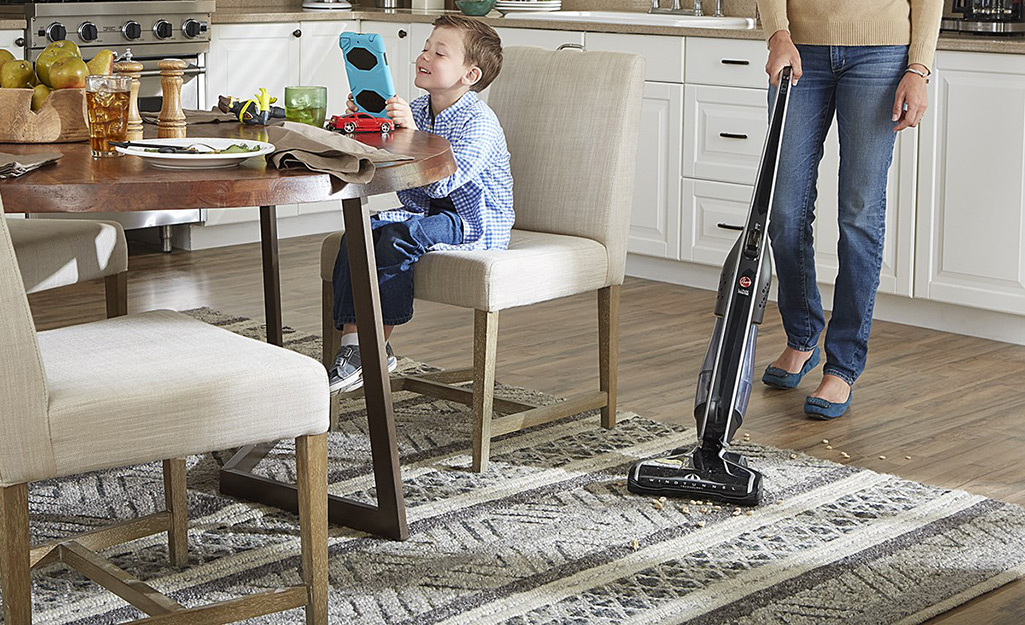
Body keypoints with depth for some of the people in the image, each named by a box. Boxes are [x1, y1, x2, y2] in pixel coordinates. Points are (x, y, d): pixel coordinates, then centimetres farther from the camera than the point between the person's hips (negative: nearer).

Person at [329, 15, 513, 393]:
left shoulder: (478, 121, -16)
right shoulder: (416, 110, 8)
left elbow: (444, 181, -30)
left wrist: (412, 133, -38)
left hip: (473, 223, -8)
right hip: (424, 214, 8)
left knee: (399, 236, -31)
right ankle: (352, 339, -23)